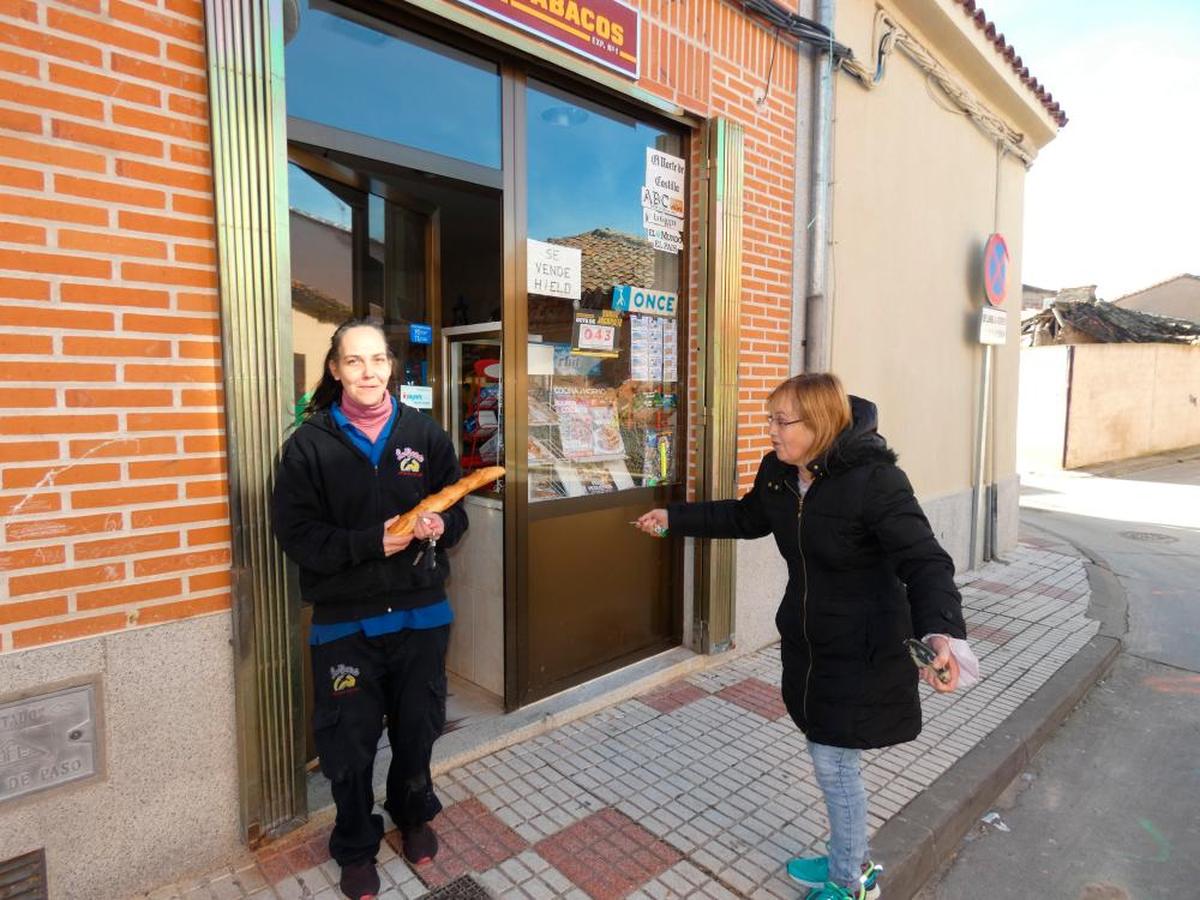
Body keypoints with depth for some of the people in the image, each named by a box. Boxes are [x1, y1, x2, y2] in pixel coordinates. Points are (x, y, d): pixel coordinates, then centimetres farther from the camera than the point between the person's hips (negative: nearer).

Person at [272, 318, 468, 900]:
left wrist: (439, 526, -19)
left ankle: (414, 814, 49)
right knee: (349, 740, 13)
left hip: (421, 611, 2)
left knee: (417, 727, 19)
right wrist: (374, 543, -21)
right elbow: (296, 534, -11)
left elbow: (457, 510, 4)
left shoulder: (424, 433, -2)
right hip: (344, 619, -1)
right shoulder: (309, 444, -8)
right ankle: (356, 847, 40)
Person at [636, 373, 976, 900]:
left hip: (862, 653, -7)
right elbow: (745, 518, 15)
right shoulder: (778, 473, -2)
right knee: (828, 756, 20)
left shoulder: (874, 480, -25)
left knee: (834, 763, 5)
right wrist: (674, 519, 16)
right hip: (809, 643, 7)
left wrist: (941, 633, -47)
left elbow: (924, 561, -30)